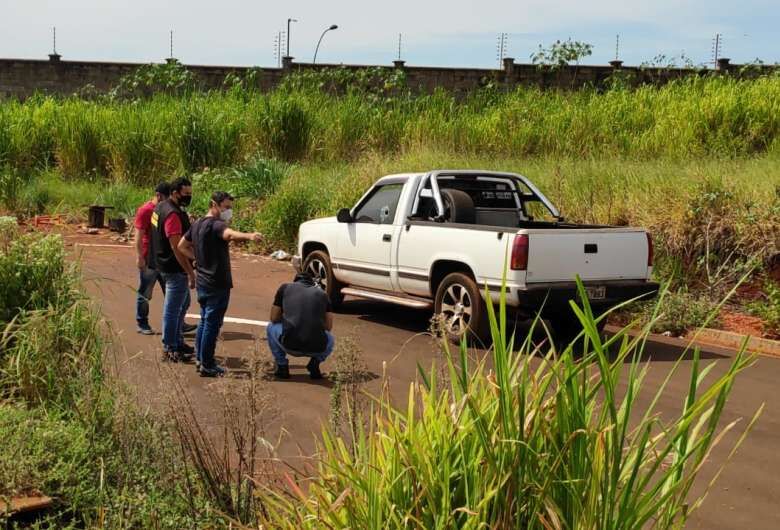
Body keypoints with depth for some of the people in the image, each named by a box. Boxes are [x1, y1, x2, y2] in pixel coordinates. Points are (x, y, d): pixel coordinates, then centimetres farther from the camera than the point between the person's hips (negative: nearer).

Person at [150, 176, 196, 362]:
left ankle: (178, 342, 32)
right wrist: (190, 272, -24)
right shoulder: (172, 214, -23)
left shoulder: (161, 208, 9)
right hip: (175, 268, -11)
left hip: (164, 262, 11)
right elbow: (177, 247, -26)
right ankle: (169, 350, 8)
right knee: (172, 309, -1)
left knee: (183, 304, 22)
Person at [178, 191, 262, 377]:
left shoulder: (197, 224, 11)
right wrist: (249, 236, -59)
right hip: (217, 283, -9)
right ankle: (207, 366, 1)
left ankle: (201, 359, 26)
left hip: (202, 282, 9)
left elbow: (182, 246, 22)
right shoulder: (215, 225, -18)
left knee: (204, 321, 19)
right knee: (212, 324, -3)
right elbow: (230, 234, -41)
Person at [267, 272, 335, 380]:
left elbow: (274, 318, 21)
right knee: (330, 339, 38)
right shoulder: (322, 294, 21)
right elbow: (328, 326, 22)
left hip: (290, 345, -1)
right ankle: (314, 363, 12)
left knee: (271, 327, 33)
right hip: (316, 348, 1)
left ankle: (282, 366, 19)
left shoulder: (285, 288, 18)